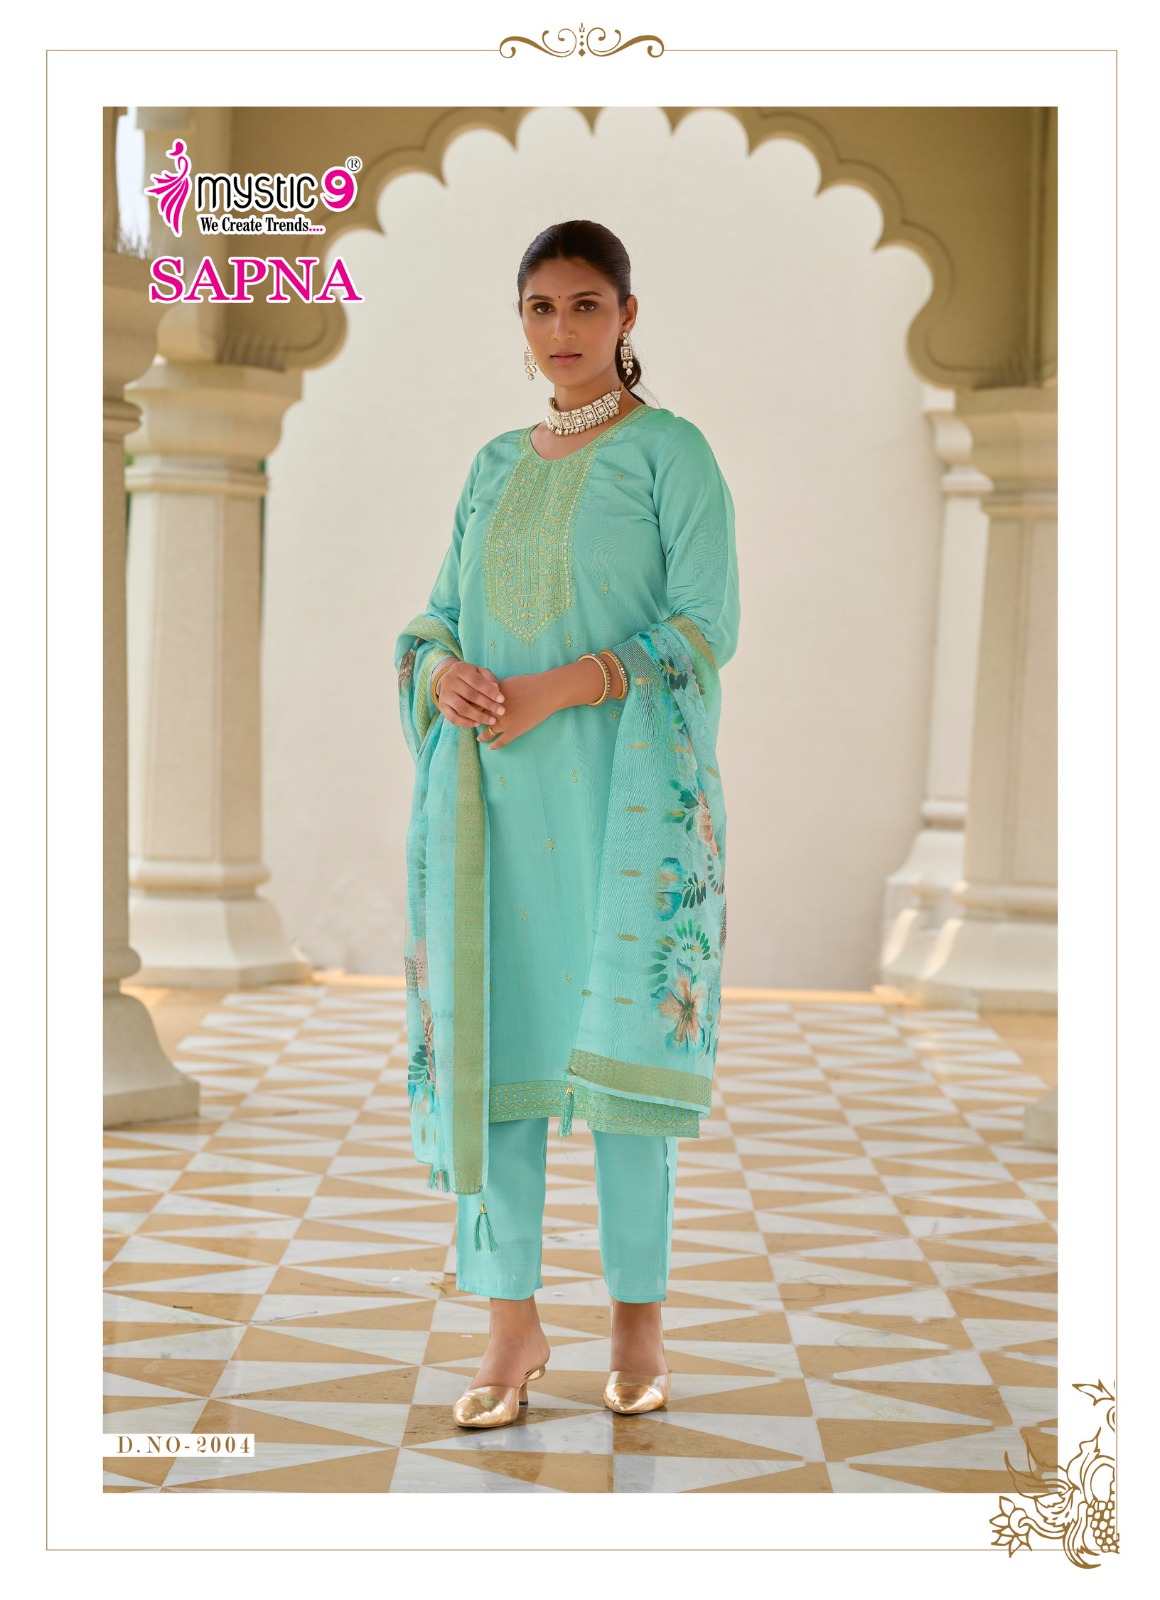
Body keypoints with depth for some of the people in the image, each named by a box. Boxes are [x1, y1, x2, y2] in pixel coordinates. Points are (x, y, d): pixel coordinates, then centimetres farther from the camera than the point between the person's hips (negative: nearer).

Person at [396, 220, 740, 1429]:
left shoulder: (671, 452, 0)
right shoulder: (495, 466, 16)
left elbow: (708, 623, -9)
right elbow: (437, 619, 16)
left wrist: (555, 691, -17)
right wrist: (447, 675, -9)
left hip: (621, 786, -5)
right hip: (495, 793, 5)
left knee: (615, 1036, -3)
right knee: (496, 1028, 1)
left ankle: (639, 1317, 8)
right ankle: (512, 1321, 7)